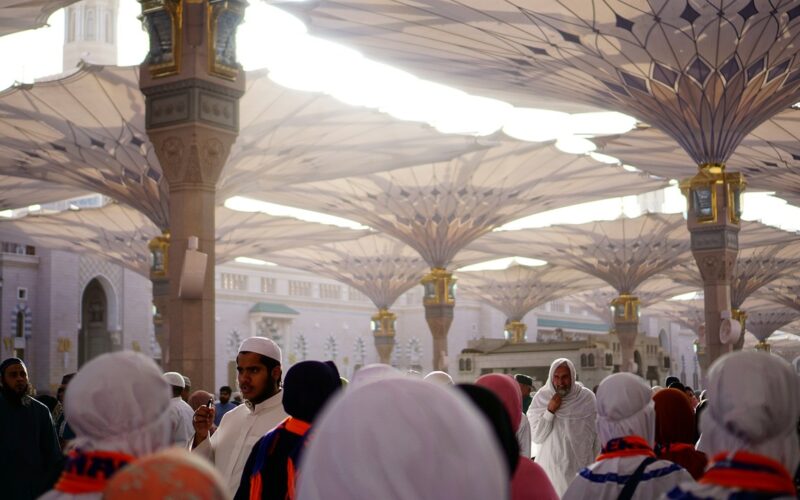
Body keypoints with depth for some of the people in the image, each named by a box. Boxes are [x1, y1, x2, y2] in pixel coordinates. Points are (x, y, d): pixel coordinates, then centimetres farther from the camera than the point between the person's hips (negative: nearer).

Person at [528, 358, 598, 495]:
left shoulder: (587, 398, -6)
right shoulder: (541, 397, -5)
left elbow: (597, 436, 0)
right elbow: (536, 437, -8)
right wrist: (550, 411, -17)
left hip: (581, 467, 0)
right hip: (551, 467, 0)